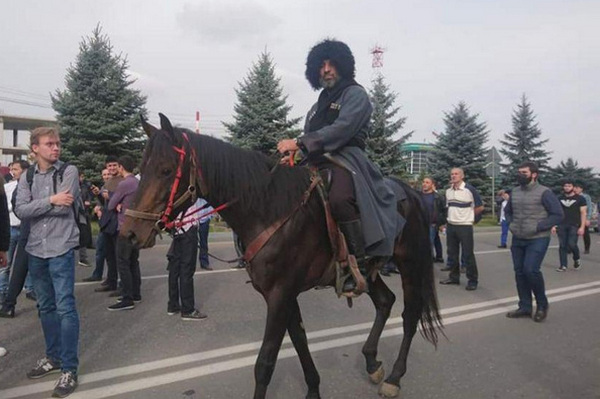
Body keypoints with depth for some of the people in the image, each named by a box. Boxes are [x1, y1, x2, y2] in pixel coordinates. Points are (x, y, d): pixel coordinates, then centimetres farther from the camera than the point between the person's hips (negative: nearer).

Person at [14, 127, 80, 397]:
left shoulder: (69, 171, -5)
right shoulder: (27, 178, 7)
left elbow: (64, 207, -17)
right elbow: (20, 211, -6)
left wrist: (35, 207, -4)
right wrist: (50, 200, -16)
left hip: (61, 250, -5)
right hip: (35, 250, 5)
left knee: (65, 308, -4)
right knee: (46, 307, 16)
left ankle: (69, 369, 4)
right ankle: (53, 357, 32)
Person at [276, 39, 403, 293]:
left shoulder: (355, 94, 3)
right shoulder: (320, 104, 27)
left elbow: (341, 129, -14)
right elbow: (309, 137, 23)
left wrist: (299, 143, -19)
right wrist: (292, 153, 0)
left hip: (346, 159, -8)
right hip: (317, 163, 8)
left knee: (339, 199, -37)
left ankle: (359, 265, -27)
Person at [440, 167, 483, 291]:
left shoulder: (470, 189, -11)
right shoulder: (448, 191, 8)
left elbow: (480, 207, -4)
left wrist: (467, 215, 4)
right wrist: (453, 216, 12)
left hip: (465, 226, -6)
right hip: (450, 225, 6)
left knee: (468, 254, -2)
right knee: (452, 253, 11)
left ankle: (473, 280, 7)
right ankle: (454, 277, 22)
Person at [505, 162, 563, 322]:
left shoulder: (544, 192, -10)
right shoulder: (515, 192, 8)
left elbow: (558, 214, -12)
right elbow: (507, 211, 23)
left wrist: (538, 227, -19)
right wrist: (511, 223, 4)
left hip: (538, 239, -6)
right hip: (517, 239, 6)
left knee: (531, 270, -15)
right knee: (519, 272, 8)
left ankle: (542, 304, 9)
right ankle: (525, 307, 20)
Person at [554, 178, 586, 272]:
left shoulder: (580, 199, 3)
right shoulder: (559, 198, 11)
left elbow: (583, 213, 0)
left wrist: (582, 227, -8)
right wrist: (554, 225, 6)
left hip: (574, 226, -3)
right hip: (561, 225, 3)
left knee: (571, 244, -13)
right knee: (562, 246, 1)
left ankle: (577, 259, 17)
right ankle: (563, 266, 7)